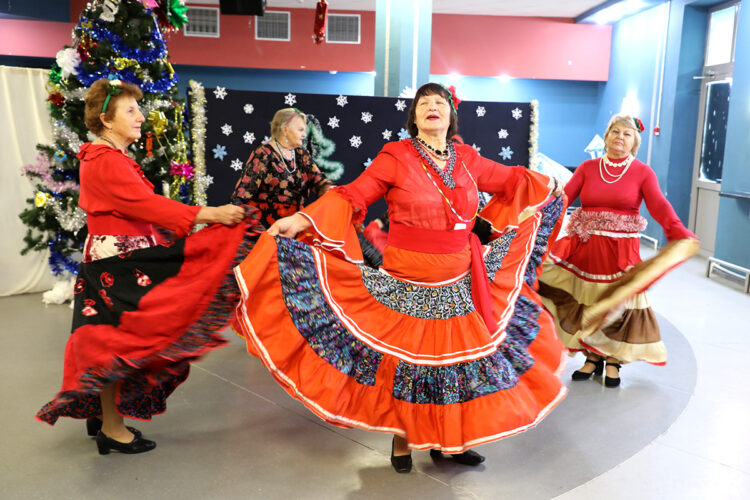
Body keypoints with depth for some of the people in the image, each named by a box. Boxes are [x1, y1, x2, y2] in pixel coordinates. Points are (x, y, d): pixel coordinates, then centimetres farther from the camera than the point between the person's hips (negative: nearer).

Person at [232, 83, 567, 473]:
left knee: (455, 355, 11)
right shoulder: (396, 156, -5)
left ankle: (447, 439, 31)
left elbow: (510, 180, 24)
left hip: (459, 286, 4)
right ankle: (401, 438, 29)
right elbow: (353, 195, -12)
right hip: (407, 287, -4)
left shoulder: (467, 159, 7)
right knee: (405, 359, 6)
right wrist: (302, 220, -23)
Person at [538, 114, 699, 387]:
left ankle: (613, 361, 23)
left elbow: (660, 206, -13)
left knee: (618, 303, 4)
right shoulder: (587, 168, 6)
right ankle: (592, 358, 24)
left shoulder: (642, 172, 1)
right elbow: (563, 197, -5)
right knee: (587, 302, 6)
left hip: (621, 250, -1)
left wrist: (680, 234, -30)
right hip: (586, 247, 2)